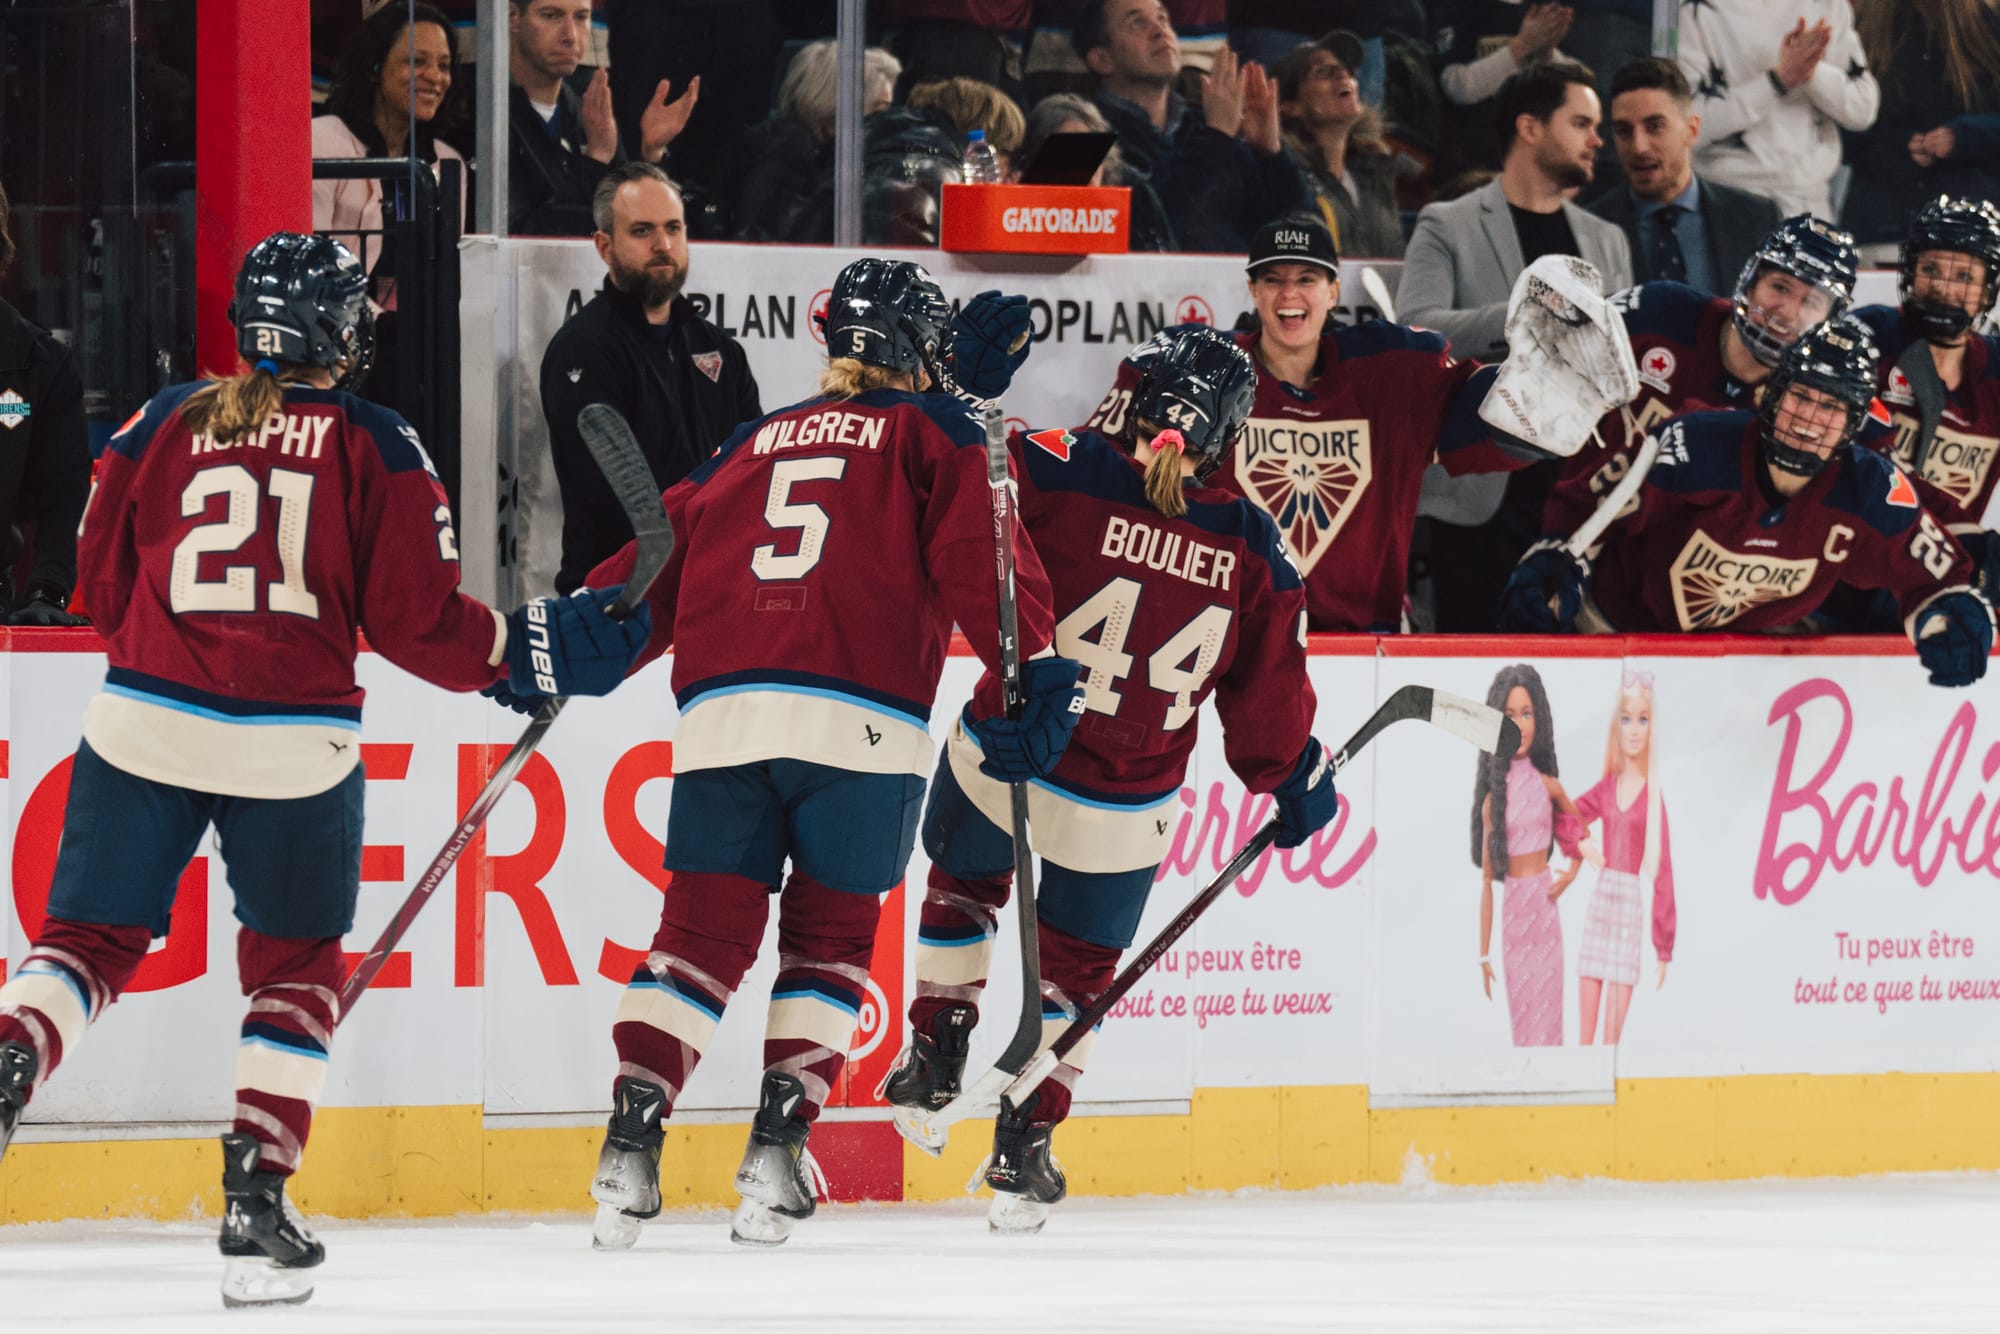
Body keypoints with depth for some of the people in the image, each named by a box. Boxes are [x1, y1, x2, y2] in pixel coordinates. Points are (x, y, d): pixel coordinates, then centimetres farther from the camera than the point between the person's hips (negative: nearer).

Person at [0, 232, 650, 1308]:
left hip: (146, 723, 1)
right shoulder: (373, 445, 0)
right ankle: (256, 1201, 6)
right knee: (294, 967, 14)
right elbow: (414, 618, -4)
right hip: (293, 748, -1)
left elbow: (102, 588, 11)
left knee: (89, 938, 12)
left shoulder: (164, 424, 6)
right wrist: (531, 653, 9)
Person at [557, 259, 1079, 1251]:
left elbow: (665, 556, 22)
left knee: (704, 930, 5)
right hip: (860, 721, -3)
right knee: (827, 934, 9)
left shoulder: (751, 445, 26)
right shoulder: (934, 435, 14)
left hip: (720, 713, 3)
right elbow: (979, 558, 0)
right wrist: (1035, 668, -4)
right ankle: (777, 1147, -1)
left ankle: (633, 1135, -10)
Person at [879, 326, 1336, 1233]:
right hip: (1120, 813, 1)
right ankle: (1025, 1142, 20)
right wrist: (1296, 779, 15)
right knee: (1074, 959, 21)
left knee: (963, 883, 32)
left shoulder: (1054, 474, -18)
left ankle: (935, 1054, 30)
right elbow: (1267, 694, 1)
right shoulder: (1252, 554, -8)